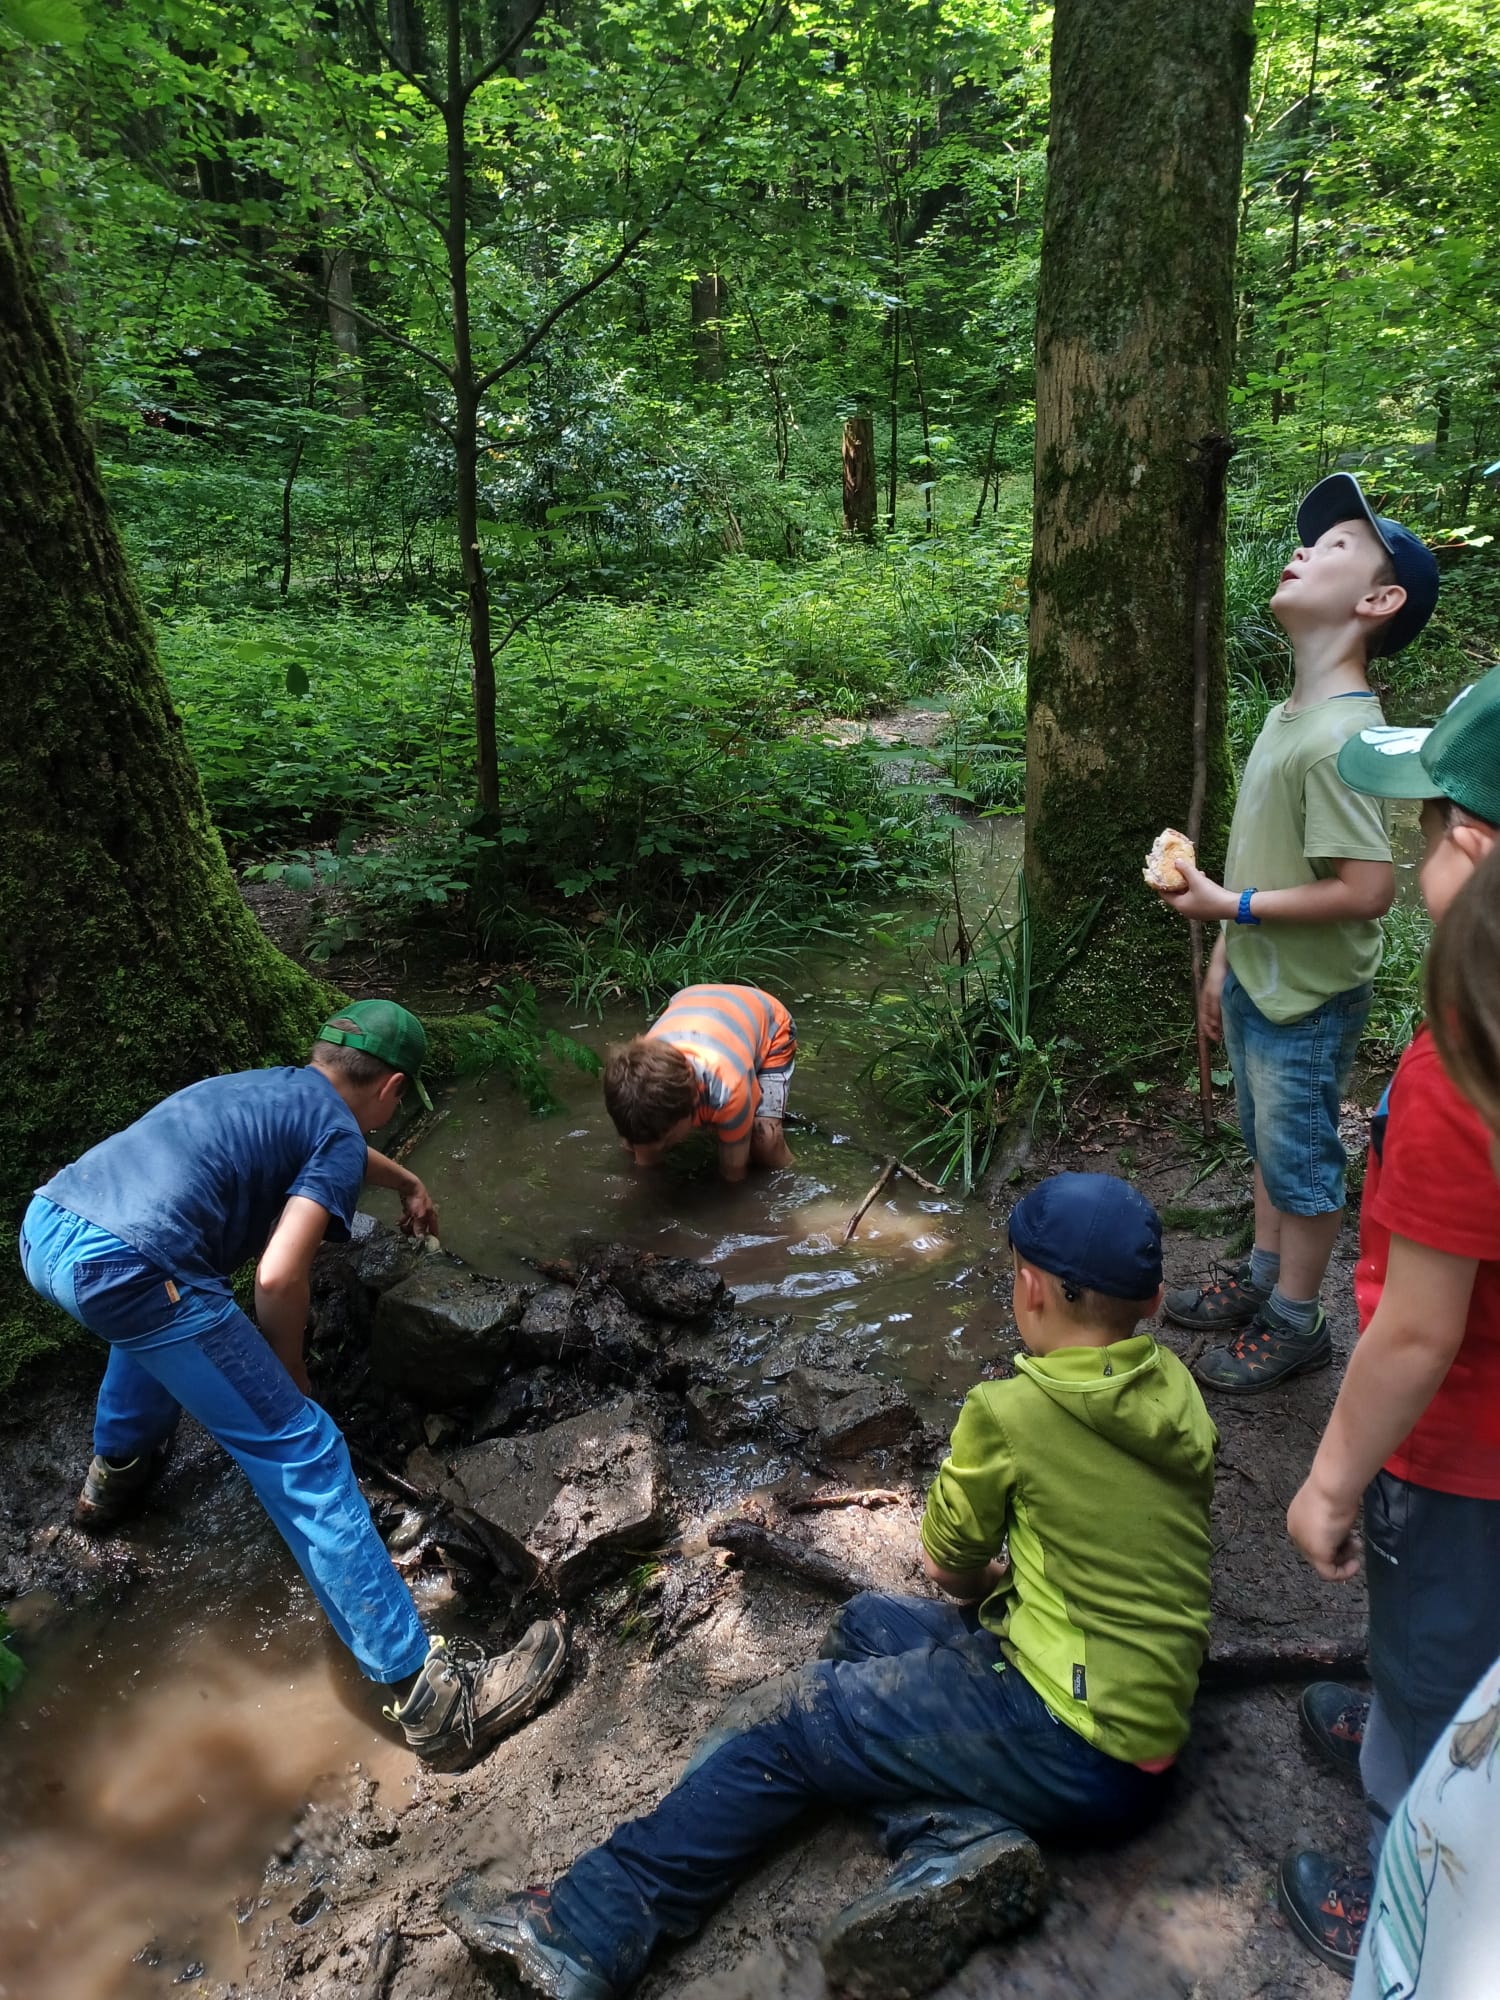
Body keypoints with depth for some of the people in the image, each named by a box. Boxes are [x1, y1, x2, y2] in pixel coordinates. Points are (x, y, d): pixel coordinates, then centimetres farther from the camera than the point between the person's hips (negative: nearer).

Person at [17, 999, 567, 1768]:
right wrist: (290, 1375, 9)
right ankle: (427, 1694, 0)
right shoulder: (341, 1136, 2)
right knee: (303, 1457, -3)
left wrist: (405, 1181, 64)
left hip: (43, 1230, 9)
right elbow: (278, 1279, -10)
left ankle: (115, 1473, 57)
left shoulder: (266, 1088, 25)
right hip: (128, 1268, -9)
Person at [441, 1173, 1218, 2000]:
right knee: (866, 1626, 18)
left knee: (779, 1724, 1)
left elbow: (951, 1567, -1)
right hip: (1148, 1722, 8)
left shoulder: (1010, 1412, -19)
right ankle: (959, 1845, 1)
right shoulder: (1175, 1390, 1)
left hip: (1079, 1747, -8)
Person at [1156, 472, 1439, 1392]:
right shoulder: (1288, 714, 3)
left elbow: (1367, 890, -28)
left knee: (1300, 1158, 9)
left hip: (1308, 1003, -8)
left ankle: (1295, 1321, 28)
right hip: (1258, 982, 8)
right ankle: (1263, 1277, 42)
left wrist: (1228, 905, -22)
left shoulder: (1338, 738, -26)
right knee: (1268, 1143, 23)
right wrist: (1225, 956, 14)